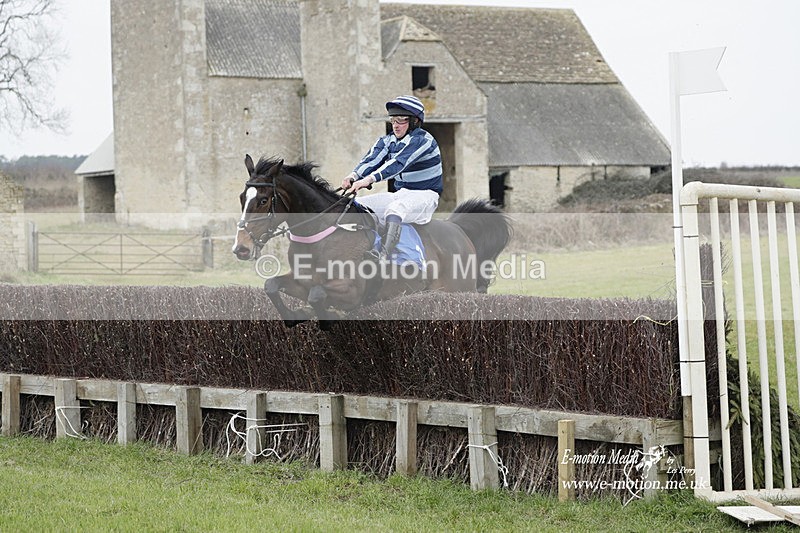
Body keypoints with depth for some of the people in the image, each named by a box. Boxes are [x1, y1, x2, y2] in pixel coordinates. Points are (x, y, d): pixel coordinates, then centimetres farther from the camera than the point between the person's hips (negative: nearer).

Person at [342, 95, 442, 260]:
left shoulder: (423, 140, -16)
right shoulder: (388, 141, 8)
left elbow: (399, 162, -30)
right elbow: (372, 160, -10)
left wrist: (369, 179, -43)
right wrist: (354, 175, -33)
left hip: (424, 196, -9)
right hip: (400, 195, 9)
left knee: (394, 209, -39)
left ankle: (383, 258, -54)